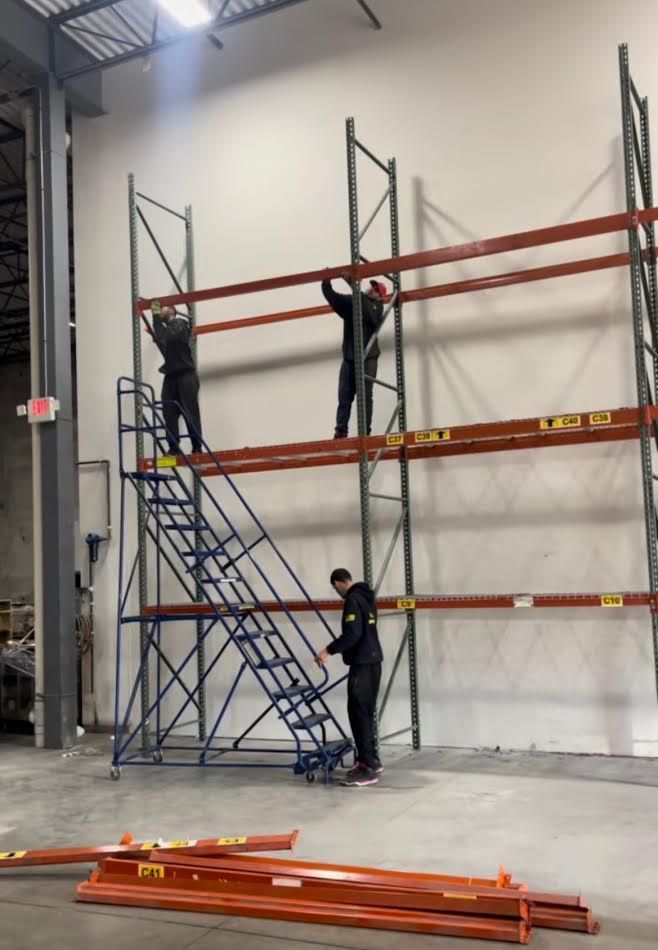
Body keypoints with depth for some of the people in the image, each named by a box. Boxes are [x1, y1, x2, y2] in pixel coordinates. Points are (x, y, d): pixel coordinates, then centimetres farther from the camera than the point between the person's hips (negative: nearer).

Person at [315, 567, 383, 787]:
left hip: (362, 664, -10)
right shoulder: (365, 597, 16)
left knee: (359, 713, -7)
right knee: (366, 713, 15)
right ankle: (371, 760, 21)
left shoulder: (352, 600, -14)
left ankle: (368, 768, -7)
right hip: (373, 661, 10)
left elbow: (352, 634, -25)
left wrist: (329, 650, -23)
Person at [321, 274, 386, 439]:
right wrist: (326, 281, -12)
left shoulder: (376, 307, 0)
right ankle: (340, 431, -2)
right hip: (349, 358, 4)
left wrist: (352, 283, -28)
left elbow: (365, 308, -20)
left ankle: (365, 432, -7)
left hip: (368, 358, -3)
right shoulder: (350, 302, 11)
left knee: (365, 396, -5)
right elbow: (331, 295, 7)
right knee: (344, 396, -1)